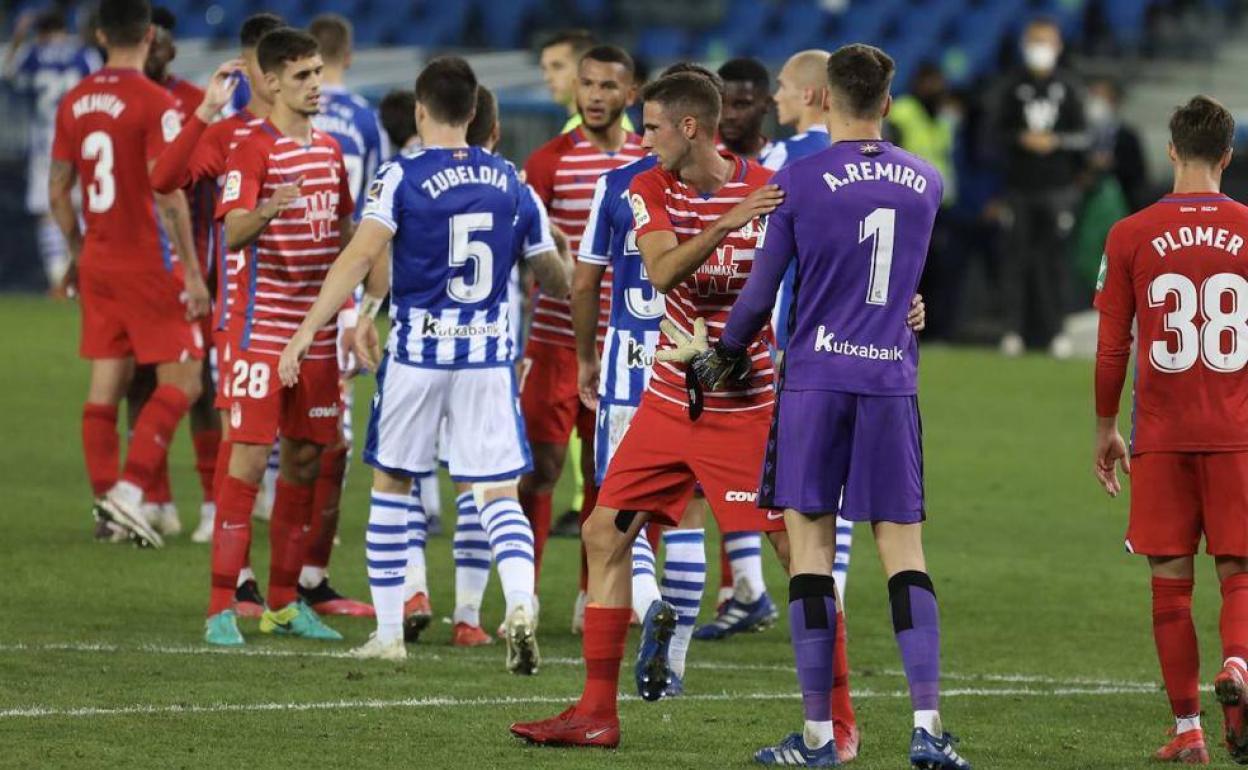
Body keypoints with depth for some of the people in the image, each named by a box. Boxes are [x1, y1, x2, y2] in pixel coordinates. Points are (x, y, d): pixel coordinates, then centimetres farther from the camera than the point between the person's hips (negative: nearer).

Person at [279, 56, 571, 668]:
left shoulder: (400, 177, -7)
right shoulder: (509, 181, 6)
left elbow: (362, 256, -19)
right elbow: (553, 273, 15)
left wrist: (309, 330, -20)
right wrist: (581, 296, 38)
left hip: (417, 351, -2)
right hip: (489, 353, 2)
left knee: (391, 485, 14)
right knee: (497, 492, 1)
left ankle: (388, 633, 16)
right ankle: (520, 604, -26)